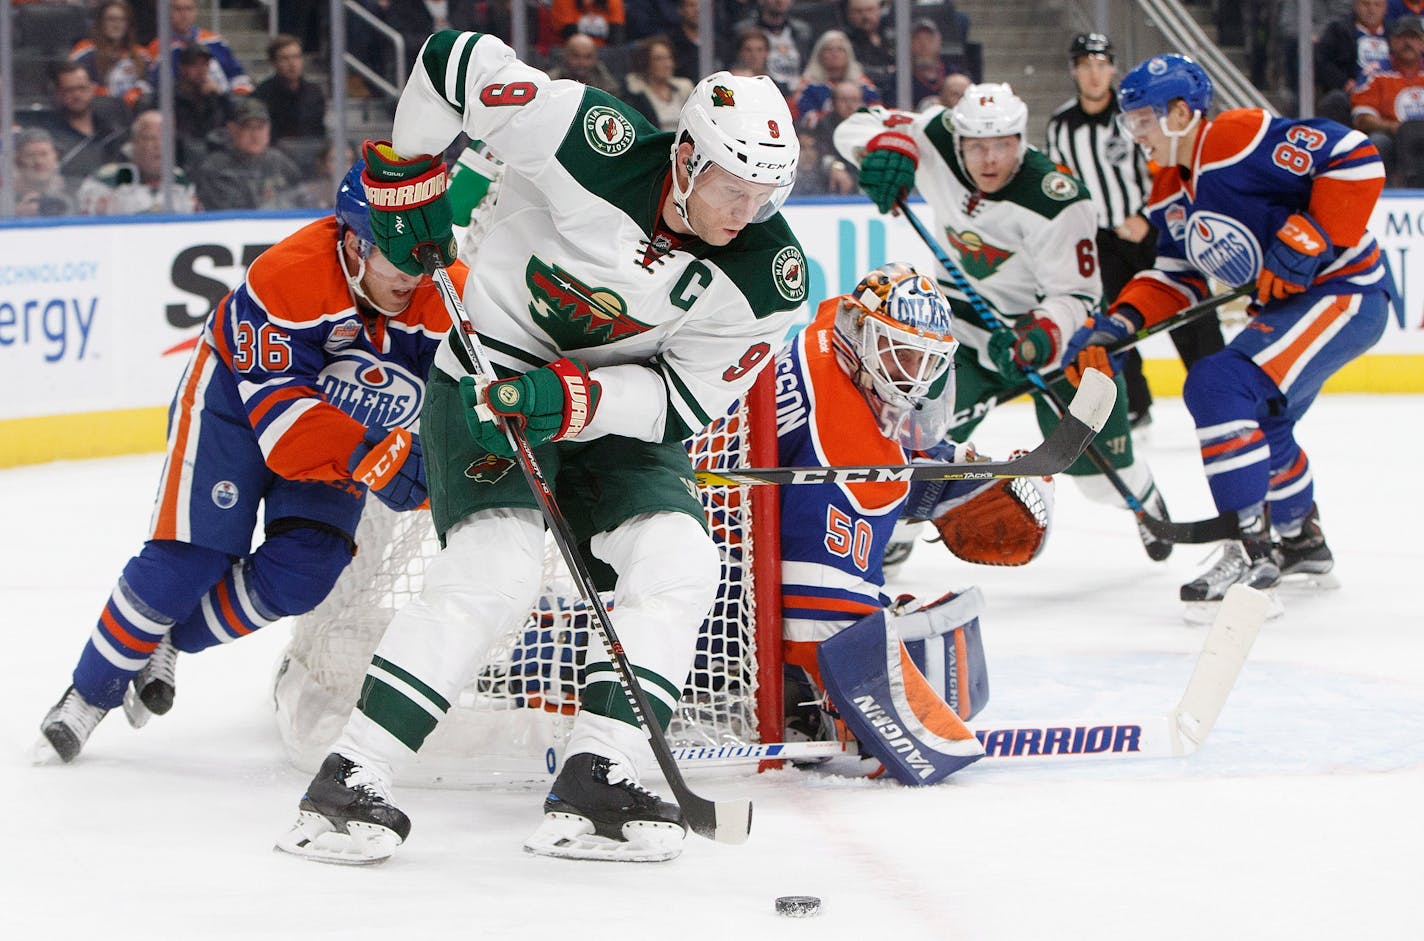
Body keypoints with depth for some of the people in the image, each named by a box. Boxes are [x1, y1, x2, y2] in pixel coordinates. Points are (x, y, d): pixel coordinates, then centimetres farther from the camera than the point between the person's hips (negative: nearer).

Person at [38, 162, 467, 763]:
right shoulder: (289, 276, -36)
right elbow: (278, 411, -38)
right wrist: (371, 456, -51)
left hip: (357, 432, 4)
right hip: (236, 392, -4)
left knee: (302, 571, -13)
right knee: (191, 558, -13)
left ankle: (168, 645, 10)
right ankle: (90, 692, 6)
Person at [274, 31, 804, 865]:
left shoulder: (770, 278, -17)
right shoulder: (594, 145, -28)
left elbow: (682, 402, -13)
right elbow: (453, 58, -18)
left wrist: (575, 397, -30)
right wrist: (410, 181, -9)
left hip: (622, 411, 4)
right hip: (489, 377, -4)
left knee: (677, 563, -18)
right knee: (497, 565, -24)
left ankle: (596, 785, -15)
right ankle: (348, 783, -22)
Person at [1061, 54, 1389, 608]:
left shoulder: (1242, 139, -20)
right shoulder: (1170, 194, 9)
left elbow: (1355, 158, -23)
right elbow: (1176, 278, 13)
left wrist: (1310, 240, -25)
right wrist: (1119, 322, -3)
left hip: (1345, 292, -11)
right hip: (1288, 305, 11)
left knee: (1219, 387, -23)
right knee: (1260, 422, 27)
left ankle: (1251, 555, -22)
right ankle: (1304, 544, 49)